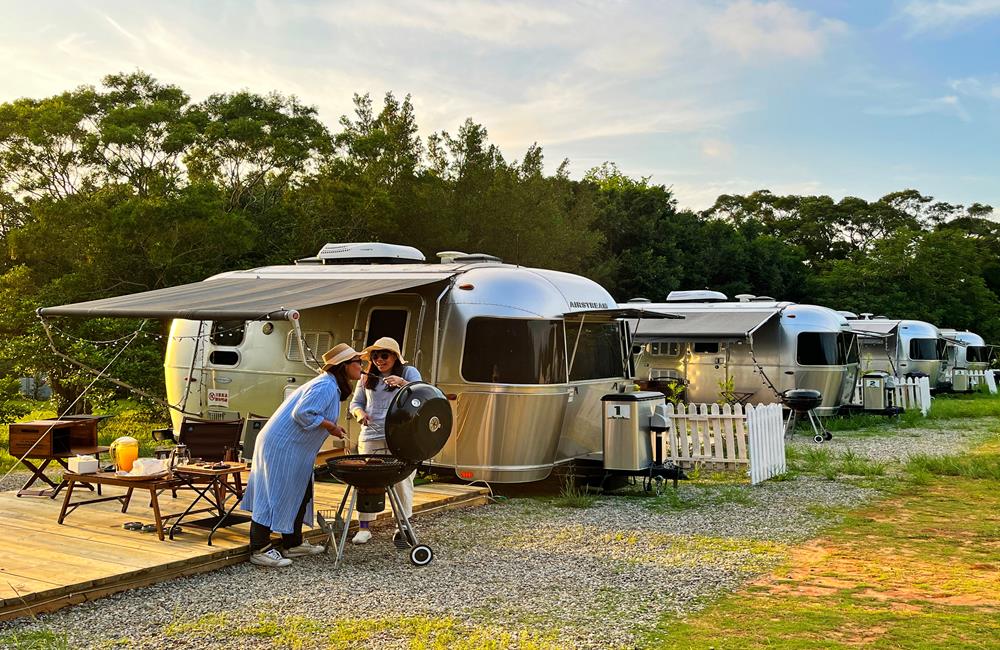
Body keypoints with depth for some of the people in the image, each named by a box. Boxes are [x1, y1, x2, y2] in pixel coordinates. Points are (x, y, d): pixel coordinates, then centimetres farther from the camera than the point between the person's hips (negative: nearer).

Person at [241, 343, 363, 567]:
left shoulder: (331, 386, 14)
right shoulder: (325, 386, -20)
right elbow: (303, 414, -29)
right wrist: (331, 427, -18)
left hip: (295, 448, 11)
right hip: (282, 446, -11)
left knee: (300, 495, 15)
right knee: (276, 494, -7)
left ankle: (293, 544, 25)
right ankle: (260, 549, -3)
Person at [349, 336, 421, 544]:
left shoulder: (409, 372, 5)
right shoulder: (367, 377, 15)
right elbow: (356, 402, 20)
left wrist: (402, 383, -26)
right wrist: (359, 412, -4)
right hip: (371, 437, 3)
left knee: (402, 480, 0)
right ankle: (364, 527, 6)